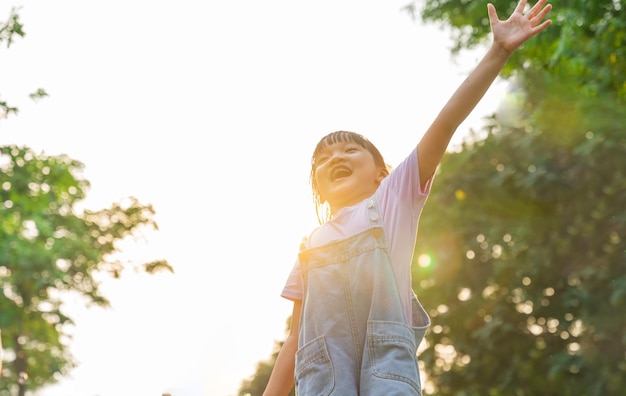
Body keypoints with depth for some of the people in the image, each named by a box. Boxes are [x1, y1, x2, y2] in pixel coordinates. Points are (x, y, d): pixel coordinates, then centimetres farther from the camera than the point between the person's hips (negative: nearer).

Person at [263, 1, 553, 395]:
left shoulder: (395, 196, 20)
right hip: (323, 361, 3)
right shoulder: (311, 245, 28)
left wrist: (498, 52, 4)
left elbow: (446, 124, 10)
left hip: (386, 347, -3)